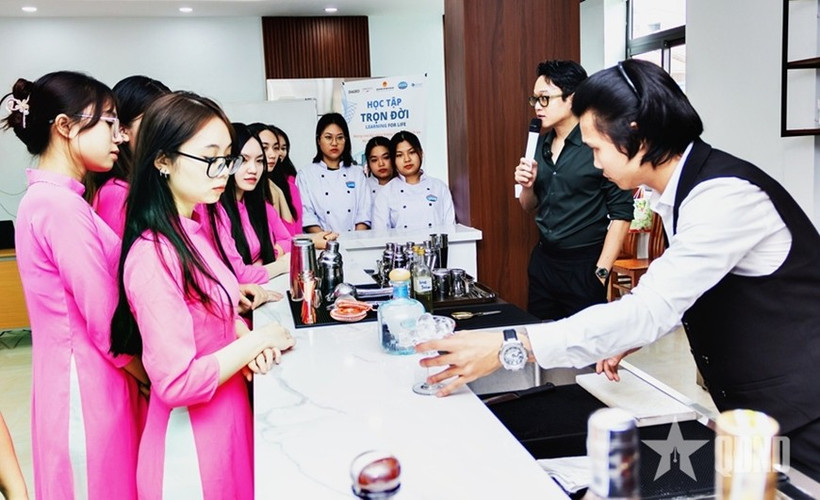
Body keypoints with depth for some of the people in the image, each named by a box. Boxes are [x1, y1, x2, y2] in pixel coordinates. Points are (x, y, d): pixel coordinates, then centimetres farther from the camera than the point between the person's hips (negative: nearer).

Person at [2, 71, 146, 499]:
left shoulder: (48, 199, 10)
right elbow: (106, 321, -19)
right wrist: (154, 378, -4)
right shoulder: (61, 207, -20)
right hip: (88, 386, -9)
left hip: (83, 378, 9)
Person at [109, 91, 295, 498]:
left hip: (229, 412, 8)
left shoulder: (195, 230, 2)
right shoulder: (153, 257, -25)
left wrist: (244, 340, -4)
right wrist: (256, 340, -16)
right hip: (192, 431, -8)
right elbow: (177, 382, -27)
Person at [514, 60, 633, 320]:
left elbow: (621, 213, -13)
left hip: (583, 266, -6)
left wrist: (601, 272, -13)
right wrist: (527, 186, -6)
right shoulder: (541, 144, 7)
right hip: (542, 261, 6)